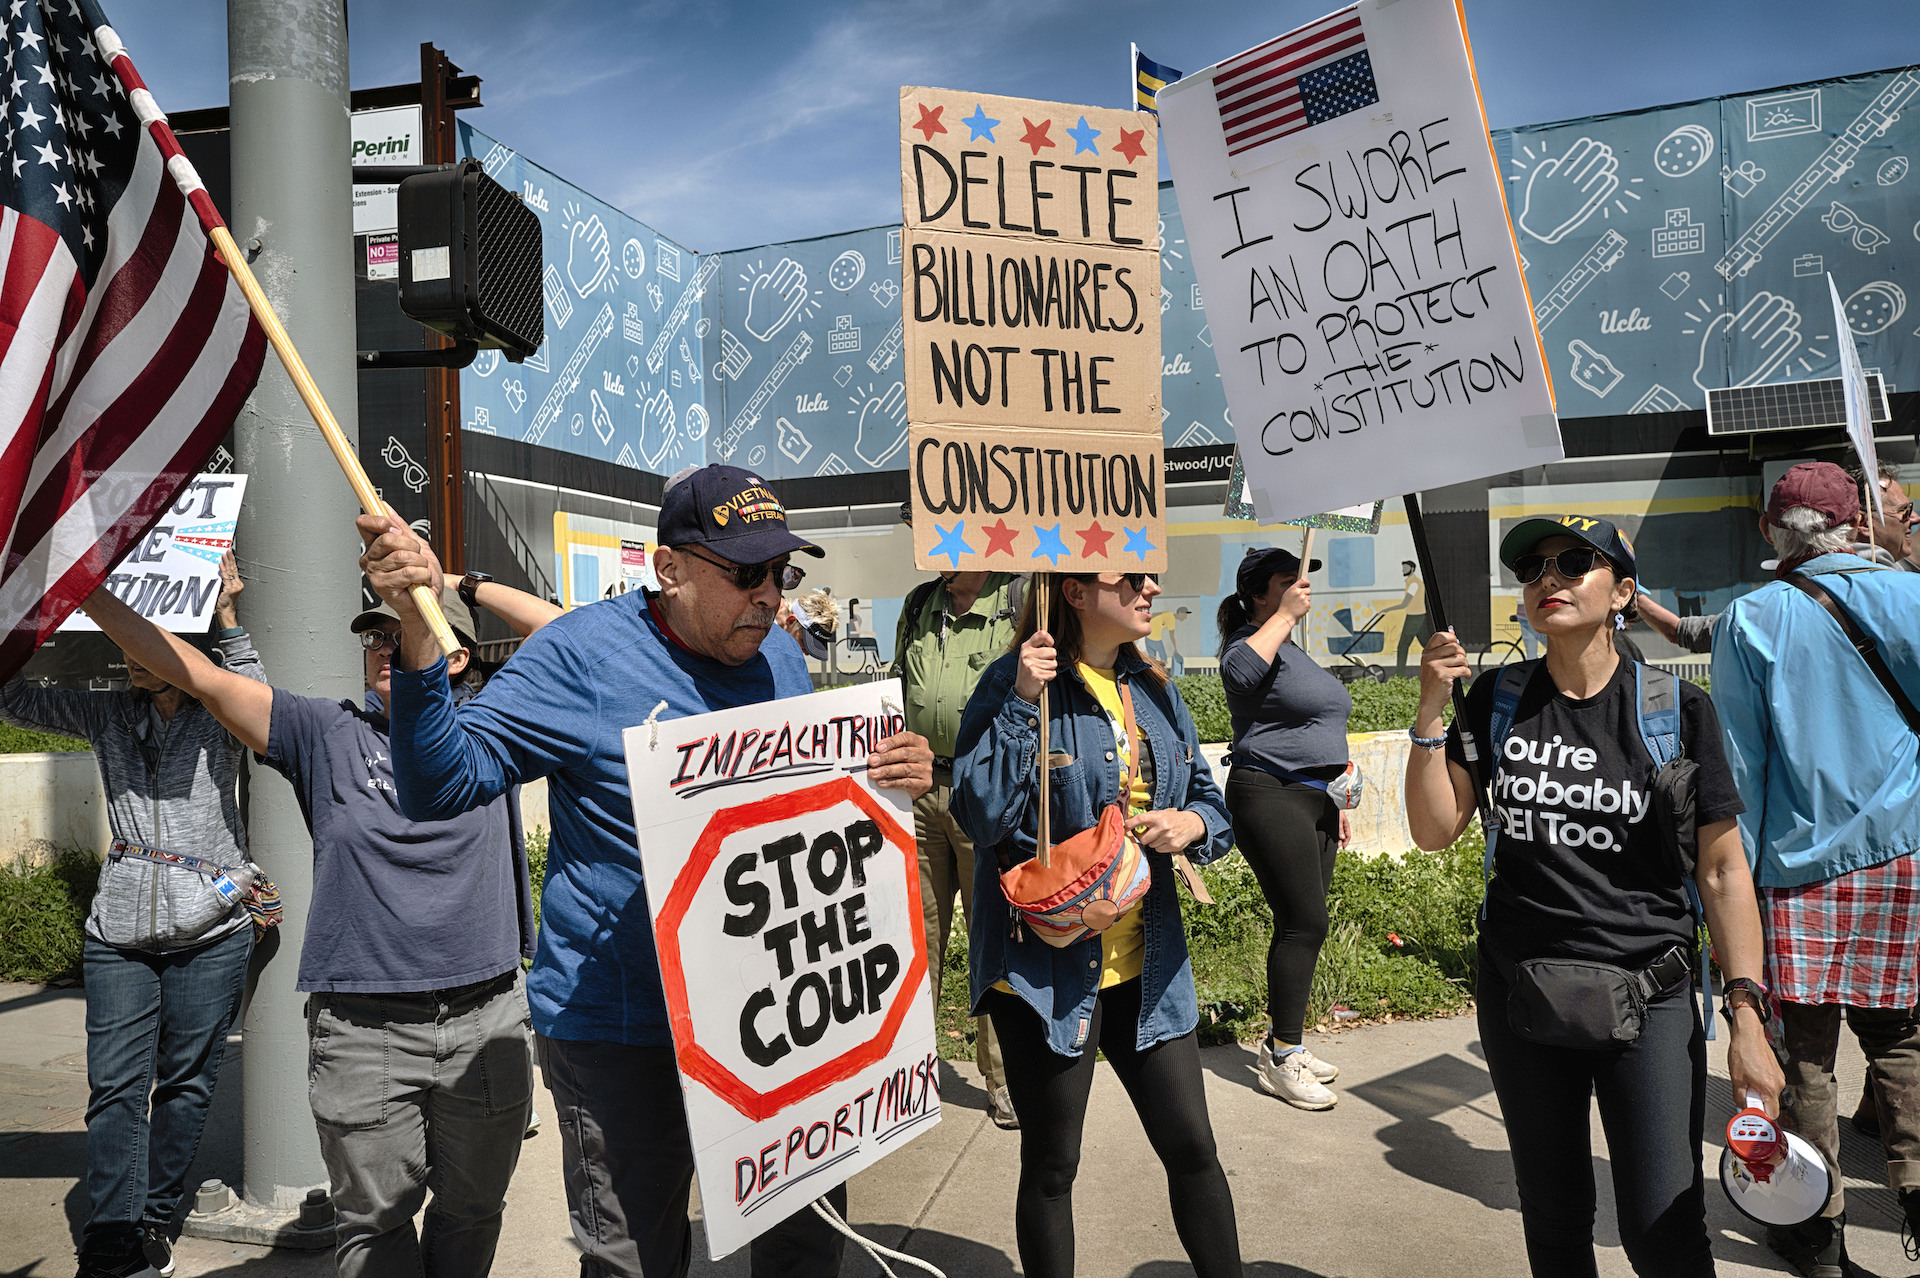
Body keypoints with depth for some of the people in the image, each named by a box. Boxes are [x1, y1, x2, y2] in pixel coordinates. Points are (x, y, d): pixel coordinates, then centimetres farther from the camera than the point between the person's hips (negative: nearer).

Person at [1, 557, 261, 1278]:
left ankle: (155, 1219, 24)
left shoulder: (218, 717, -2)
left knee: (185, 1082, 7)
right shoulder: (108, 716, 9)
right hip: (119, 931, 3)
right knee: (115, 1086, -1)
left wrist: (226, 618, -26)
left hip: (210, 930, -2)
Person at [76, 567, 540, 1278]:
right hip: (362, 1031, 0)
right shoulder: (328, 736, 3)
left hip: (487, 1021, 1)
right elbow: (201, 677, 1)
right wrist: (84, 590, -1)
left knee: (471, 1213, 16)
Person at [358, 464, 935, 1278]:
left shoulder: (780, 658, 5)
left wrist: (898, 777, -6)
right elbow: (445, 784, -18)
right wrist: (418, 632, -33)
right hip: (623, 1027, -5)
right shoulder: (584, 654, -13)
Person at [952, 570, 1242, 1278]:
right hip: (1048, 970, -5)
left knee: (1192, 1148, 13)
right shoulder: (1016, 681, -11)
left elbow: (1211, 802, 15)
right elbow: (980, 815, -20)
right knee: (1050, 1167, 11)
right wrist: (1021, 705, -26)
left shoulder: (1154, 689, 8)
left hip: (1146, 967, 6)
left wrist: (1193, 823, -8)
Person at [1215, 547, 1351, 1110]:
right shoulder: (1252, 640, -8)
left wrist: (1332, 802, 25)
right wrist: (1286, 614, -26)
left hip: (1313, 797, 10)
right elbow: (1239, 671, -35)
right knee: (1305, 922, -11)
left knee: (1303, 924, 11)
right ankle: (1283, 1059, -1)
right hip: (1269, 795, -10)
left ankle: (1280, 1042, 21)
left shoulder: (1297, 652, 21)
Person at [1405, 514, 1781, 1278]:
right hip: (1519, 993, 2)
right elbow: (1434, 831, -4)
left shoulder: (1675, 709, -7)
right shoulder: (1497, 700, -1)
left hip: (1647, 996, -2)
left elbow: (1723, 871, -5)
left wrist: (1747, 1017, -10)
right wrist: (1430, 712, -14)